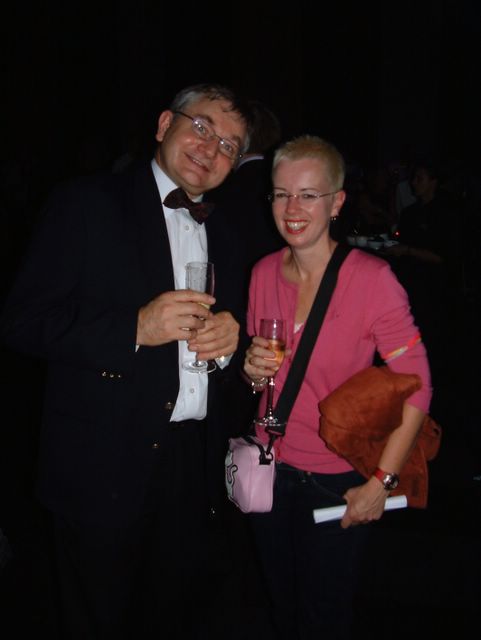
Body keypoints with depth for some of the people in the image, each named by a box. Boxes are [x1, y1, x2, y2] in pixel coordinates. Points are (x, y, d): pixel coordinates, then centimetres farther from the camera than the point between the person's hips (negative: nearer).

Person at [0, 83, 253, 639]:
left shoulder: (218, 233, 13)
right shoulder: (88, 204, -7)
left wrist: (230, 333, -4)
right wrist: (135, 327, -24)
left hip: (190, 464, 6)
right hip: (105, 467, -5)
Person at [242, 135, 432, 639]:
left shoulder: (372, 278, -18)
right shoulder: (264, 273, -3)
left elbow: (416, 388, -15)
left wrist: (380, 483, -15)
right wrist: (253, 370, -12)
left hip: (338, 479, -4)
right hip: (271, 467, 4)